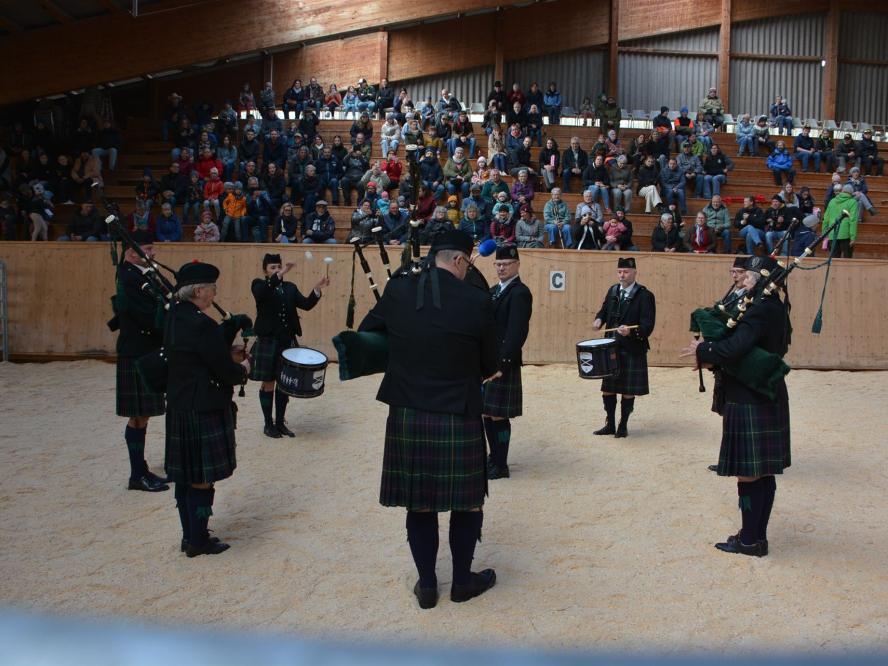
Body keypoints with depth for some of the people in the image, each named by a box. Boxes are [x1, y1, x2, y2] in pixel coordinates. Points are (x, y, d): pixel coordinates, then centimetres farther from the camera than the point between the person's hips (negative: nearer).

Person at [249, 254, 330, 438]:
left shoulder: (290, 287, 11)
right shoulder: (259, 285, -2)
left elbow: (306, 304, 0)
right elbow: (261, 293, -27)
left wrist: (317, 288, -15)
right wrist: (280, 275, -37)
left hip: (288, 342, 4)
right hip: (268, 342, -4)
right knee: (268, 383, 4)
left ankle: (280, 423, 20)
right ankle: (268, 424, 15)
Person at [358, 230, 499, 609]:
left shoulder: (397, 291, -2)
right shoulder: (477, 301, -10)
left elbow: (365, 333, 12)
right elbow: (488, 368, -1)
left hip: (407, 415, 3)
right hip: (457, 418, -3)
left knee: (419, 502, 15)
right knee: (466, 501, 14)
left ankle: (427, 584, 25)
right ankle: (462, 580, 28)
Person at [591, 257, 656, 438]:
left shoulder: (645, 295, -9)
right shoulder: (613, 291, 8)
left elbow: (647, 325, -15)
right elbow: (604, 310, 20)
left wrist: (631, 331, -33)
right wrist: (599, 319, -3)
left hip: (632, 350, -5)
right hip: (611, 348, 5)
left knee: (628, 390, 3)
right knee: (607, 388, 10)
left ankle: (623, 426, 17)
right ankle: (610, 425, 23)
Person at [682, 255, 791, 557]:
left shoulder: (759, 311, -19)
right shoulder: (776, 310, 12)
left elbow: (734, 348, -29)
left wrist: (702, 351, -12)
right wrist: (714, 358, 3)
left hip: (749, 404, -10)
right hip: (770, 400, 10)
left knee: (748, 474, -1)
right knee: (764, 473, 14)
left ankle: (750, 540, 8)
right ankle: (757, 535, 24)